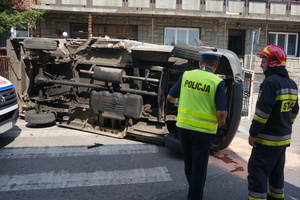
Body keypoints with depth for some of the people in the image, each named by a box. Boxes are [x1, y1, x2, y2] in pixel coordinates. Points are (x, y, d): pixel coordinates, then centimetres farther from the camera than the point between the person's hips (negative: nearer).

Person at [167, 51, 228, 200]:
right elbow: (222, 112, -16)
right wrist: (221, 121, 6)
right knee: (199, 167, 11)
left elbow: (170, 97, 7)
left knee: (189, 163, 24)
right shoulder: (217, 82, -10)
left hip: (183, 126, 5)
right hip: (203, 130, -4)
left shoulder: (186, 75, 1)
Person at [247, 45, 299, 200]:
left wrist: (253, 133, -16)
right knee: (276, 171, 21)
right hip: (283, 138, 9)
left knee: (257, 171, -3)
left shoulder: (271, 82, -18)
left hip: (267, 138, -9)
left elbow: (263, 111, -23)